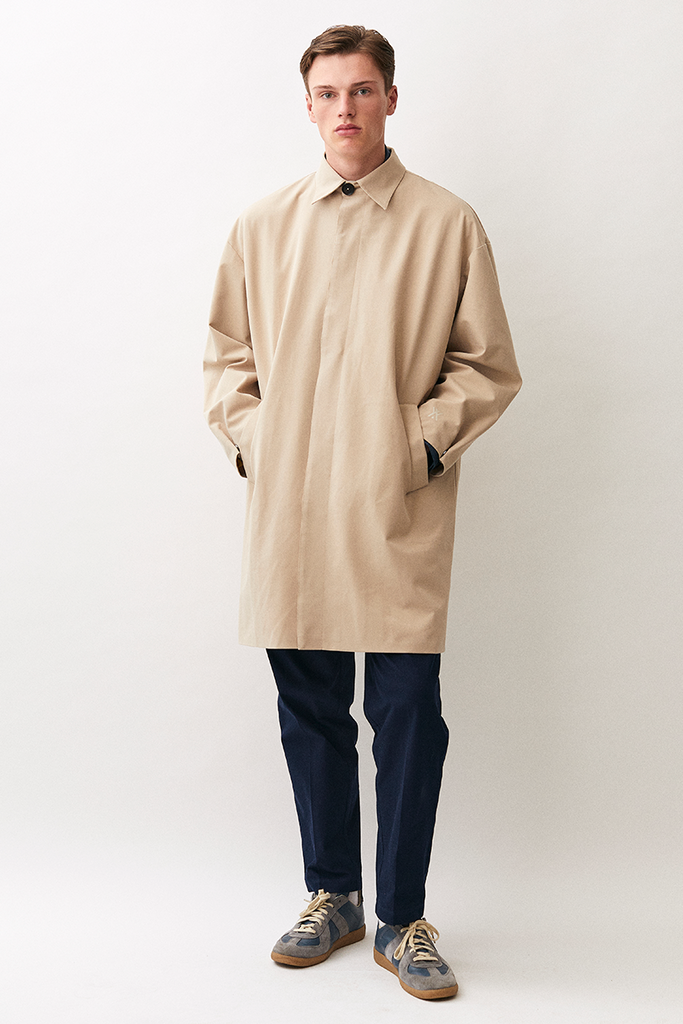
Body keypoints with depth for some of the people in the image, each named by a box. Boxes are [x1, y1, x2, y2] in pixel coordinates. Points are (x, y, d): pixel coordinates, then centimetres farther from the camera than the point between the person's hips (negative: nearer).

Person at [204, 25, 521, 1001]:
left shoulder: (448, 224, 2)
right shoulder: (262, 227, 11)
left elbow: (489, 367, 4)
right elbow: (228, 355, 18)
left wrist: (425, 443, -8)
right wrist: (248, 438, 3)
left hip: (399, 515, -3)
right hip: (289, 513, 3)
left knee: (407, 716, 0)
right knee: (310, 714, 11)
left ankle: (403, 920, 17)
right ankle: (332, 896, 29)